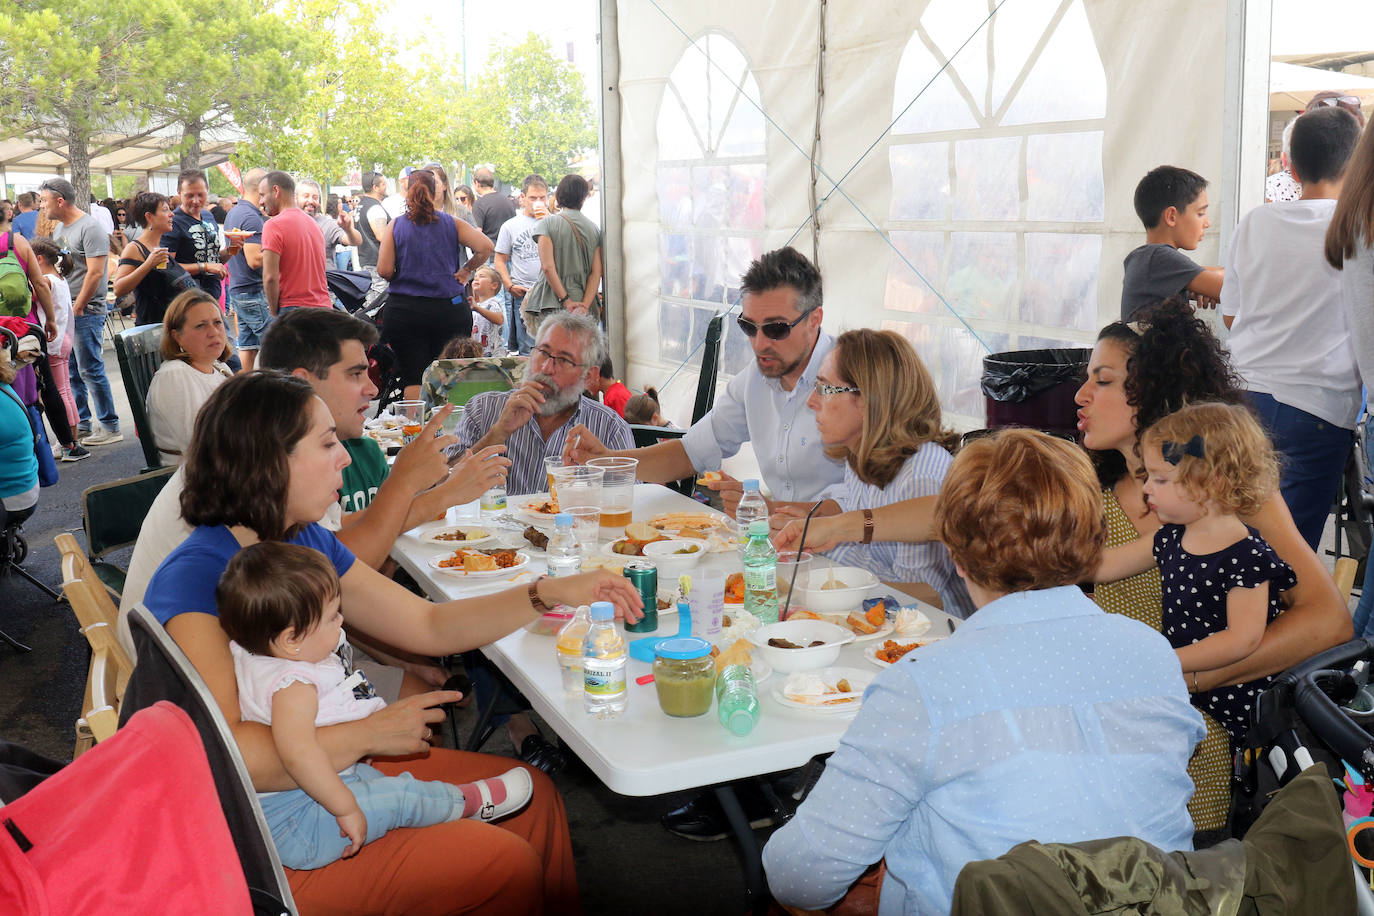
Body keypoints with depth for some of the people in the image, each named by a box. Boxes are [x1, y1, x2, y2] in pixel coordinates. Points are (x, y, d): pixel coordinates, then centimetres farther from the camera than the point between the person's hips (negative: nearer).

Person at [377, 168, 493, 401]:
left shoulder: (395, 225, 1)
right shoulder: (452, 223, 3)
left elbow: (384, 271, -6)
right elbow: (485, 247, -9)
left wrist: (404, 276, 14)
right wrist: (465, 271, 5)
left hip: (405, 311, -1)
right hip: (449, 310, 1)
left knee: (413, 379, 2)